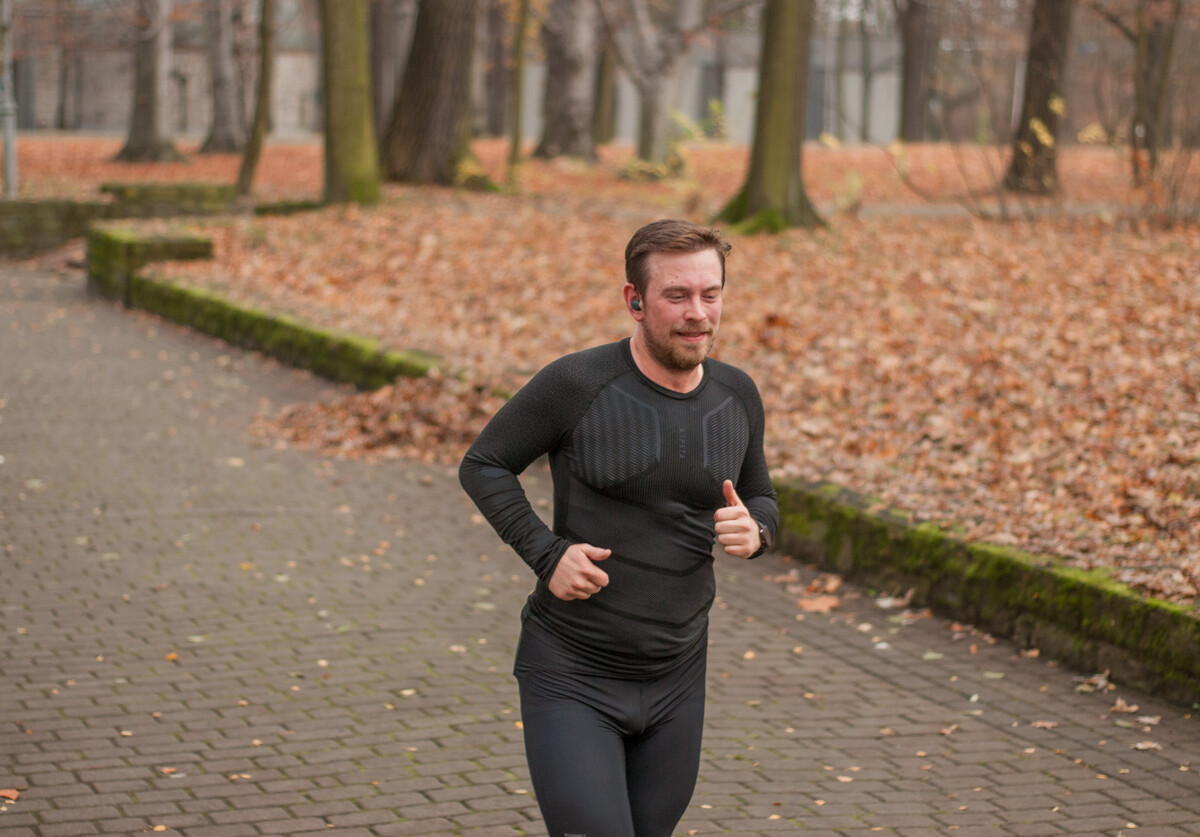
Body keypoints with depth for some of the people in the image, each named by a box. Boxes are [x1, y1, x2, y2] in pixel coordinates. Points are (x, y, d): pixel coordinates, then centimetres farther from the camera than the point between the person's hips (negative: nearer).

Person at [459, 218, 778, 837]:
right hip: (570, 676, -5)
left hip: (673, 683, 5)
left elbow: (761, 501, 15)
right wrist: (547, 553, -17)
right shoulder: (576, 384, -13)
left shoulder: (736, 396, 2)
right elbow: (483, 466, -4)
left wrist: (753, 530, -9)